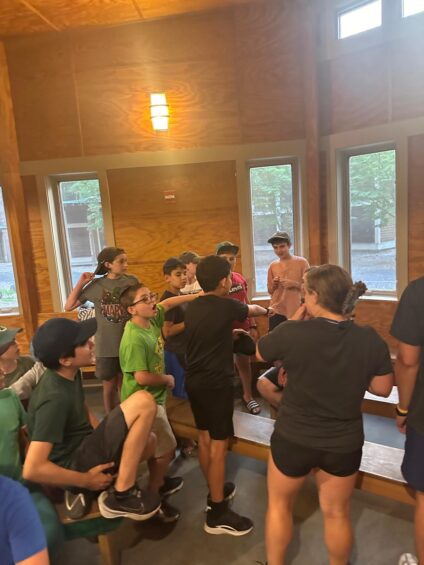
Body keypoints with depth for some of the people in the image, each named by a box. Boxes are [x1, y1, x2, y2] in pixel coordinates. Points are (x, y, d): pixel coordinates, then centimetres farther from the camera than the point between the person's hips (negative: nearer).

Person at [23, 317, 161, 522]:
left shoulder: (70, 374, 0)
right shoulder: (55, 397, -27)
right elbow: (32, 470, -29)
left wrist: (105, 436, 3)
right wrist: (86, 480, -16)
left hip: (80, 447, 9)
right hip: (71, 465, -9)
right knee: (143, 402, -21)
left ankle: (81, 489, 8)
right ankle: (121, 496, -10)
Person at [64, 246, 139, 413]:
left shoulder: (132, 281, -4)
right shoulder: (96, 285, -4)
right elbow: (69, 307, -1)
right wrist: (81, 283, -9)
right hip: (106, 346, -1)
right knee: (109, 385, 11)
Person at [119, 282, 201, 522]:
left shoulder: (151, 320, -4)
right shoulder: (135, 339, -29)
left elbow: (168, 303, 10)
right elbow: (142, 377, -31)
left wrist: (197, 295, 2)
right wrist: (168, 379, -14)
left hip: (154, 396, 9)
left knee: (158, 445, 24)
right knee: (166, 449, 2)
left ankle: (159, 482, 44)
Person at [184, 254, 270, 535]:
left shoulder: (193, 308, 6)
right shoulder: (227, 306, -13)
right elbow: (250, 309, 9)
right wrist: (266, 310, 30)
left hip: (194, 380, 8)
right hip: (215, 383, -8)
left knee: (205, 437, 18)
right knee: (218, 444, 0)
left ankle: (215, 491, 35)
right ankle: (217, 513, 10)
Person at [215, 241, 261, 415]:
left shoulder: (241, 279, 2)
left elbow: (246, 304, 10)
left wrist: (252, 326, 10)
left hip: (243, 328, 5)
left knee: (244, 362, 17)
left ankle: (248, 396, 36)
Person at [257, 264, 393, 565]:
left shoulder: (292, 333, -24)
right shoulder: (371, 339, -14)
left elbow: (260, 352, -4)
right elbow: (383, 388, -1)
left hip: (293, 439, -2)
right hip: (345, 442, 3)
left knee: (279, 504, 23)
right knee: (337, 512, 24)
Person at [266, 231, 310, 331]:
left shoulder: (302, 262, -3)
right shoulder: (272, 266, 6)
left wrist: (294, 284, -16)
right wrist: (273, 285, -8)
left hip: (296, 312, -2)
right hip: (277, 311, 3)